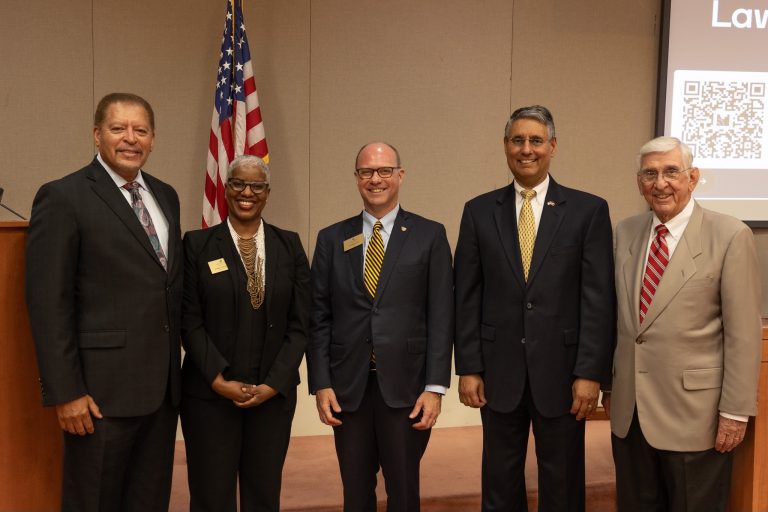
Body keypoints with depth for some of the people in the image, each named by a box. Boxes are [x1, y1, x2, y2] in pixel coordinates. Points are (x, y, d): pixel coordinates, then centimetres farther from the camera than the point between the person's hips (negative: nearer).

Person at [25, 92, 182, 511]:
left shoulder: (165, 196, 12)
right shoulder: (63, 198, -8)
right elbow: (48, 303, -11)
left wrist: (176, 363, 13)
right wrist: (65, 392, -14)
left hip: (162, 384, 6)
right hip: (103, 390, -6)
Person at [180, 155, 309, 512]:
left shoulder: (289, 245, 6)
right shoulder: (197, 244, 2)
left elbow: (299, 324, 2)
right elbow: (190, 321, -3)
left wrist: (274, 384, -8)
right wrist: (220, 380, -12)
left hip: (274, 394, 2)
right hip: (209, 394, -1)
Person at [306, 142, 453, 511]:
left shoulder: (429, 235, 2)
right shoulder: (332, 239, 8)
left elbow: (441, 317, -2)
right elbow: (319, 318, 6)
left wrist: (435, 387, -8)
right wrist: (321, 384, -2)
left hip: (406, 385, -2)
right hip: (348, 386, 2)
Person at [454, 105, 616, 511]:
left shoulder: (589, 210, -1)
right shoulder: (479, 211, 4)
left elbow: (599, 299, -5)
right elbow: (467, 298, 3)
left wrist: (590, 373, -10)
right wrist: (468, 368, -1)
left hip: (561, 371, -1)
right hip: (499, 371, 2)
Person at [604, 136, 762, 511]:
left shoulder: (730, 236, -9)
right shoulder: (624, 233, 6)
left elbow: (743, 334, -9)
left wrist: (736, 411, -10)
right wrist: (608, 384, 13)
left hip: (693, 411, -4)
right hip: (628, 409, 4)